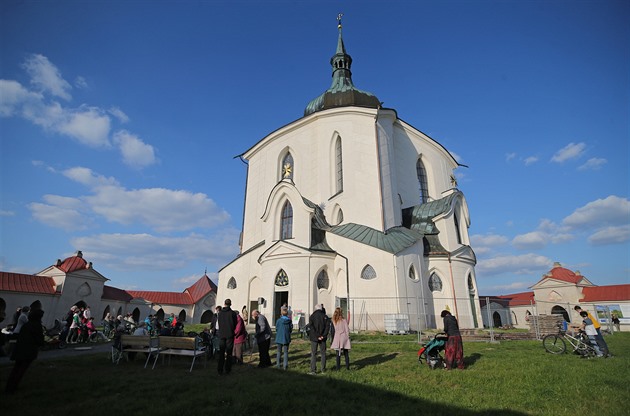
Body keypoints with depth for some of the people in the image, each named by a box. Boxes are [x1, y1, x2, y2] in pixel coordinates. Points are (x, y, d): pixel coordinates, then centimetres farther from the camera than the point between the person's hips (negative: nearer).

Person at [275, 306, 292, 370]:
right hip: (286, 338, 1)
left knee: (279, 352, 15)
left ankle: (278, 364, 19)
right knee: (286, 352, 12)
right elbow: (291, 330, -1)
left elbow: (276, 329, -3)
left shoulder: (279, 320, -13)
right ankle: (285, 365, 8)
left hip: (279, 338, -1)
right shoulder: (289, 321, -9)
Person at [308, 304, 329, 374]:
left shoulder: (312, 316, -3)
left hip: (314, 338, -1)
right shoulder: (325, 316, 1)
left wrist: (317, 336, -11)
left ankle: (313, 370, 1)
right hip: (323, 338, 2)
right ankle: (323, 369, 17)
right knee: (323, 353, 13)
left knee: (313, 354, 4)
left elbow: (311, 327, -12)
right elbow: (327, 327, -7)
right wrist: (323, 335, -9)